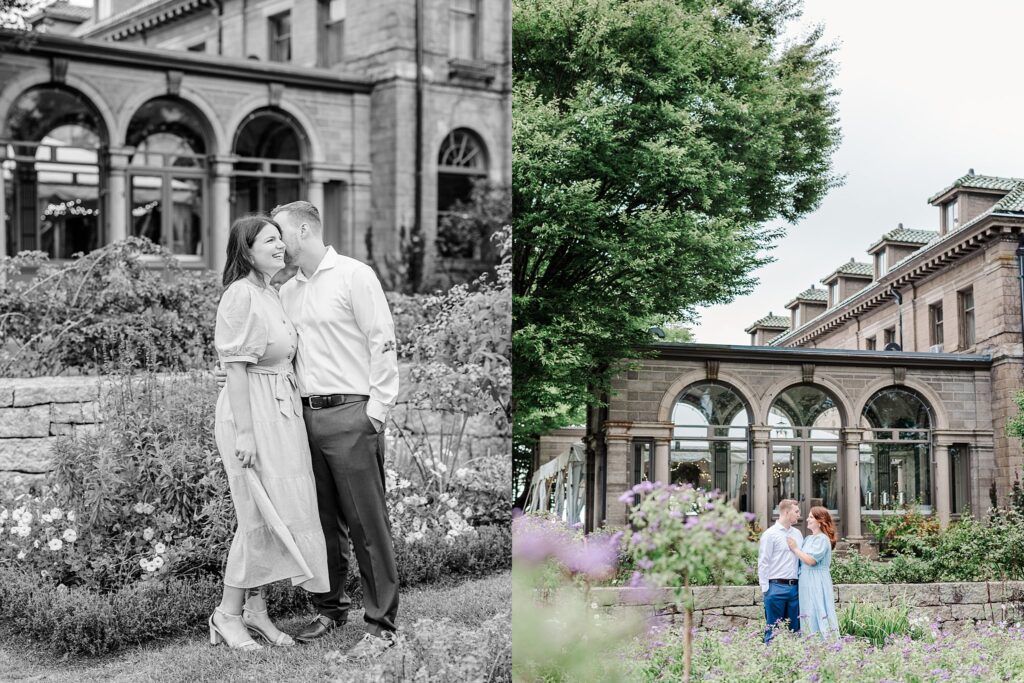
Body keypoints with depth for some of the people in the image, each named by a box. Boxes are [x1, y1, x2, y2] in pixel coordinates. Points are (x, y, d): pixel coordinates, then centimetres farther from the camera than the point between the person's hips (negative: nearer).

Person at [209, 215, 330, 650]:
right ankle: (227, 614, 7)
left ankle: (256, 609, 18)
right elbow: (236, 368, -18)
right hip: (252, 412, -9)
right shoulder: (240, 295, -14)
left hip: (283, 411, 9)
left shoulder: (272, 295, 14)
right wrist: (244, 432, -22)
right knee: (260, 516, -5)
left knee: (282, 513, 9)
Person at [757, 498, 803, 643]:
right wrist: (765, 588, -9)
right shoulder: (770, 534, -4)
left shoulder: (797, 533, 14)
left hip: (795, 587, 6)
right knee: (773, 631, -2)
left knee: (794, 629, 8)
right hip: (777, 587, -6)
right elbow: (763, 563, -5)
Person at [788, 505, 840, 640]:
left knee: (821, 616, -8)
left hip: (817, 584, -9)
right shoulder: (808, 539, 15)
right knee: (809, 617, 9)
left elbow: (811, 560, -18)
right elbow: (801, 560, 16)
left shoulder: (822, 539, -11)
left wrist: (795, 548, -10)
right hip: (807, 584, 9)